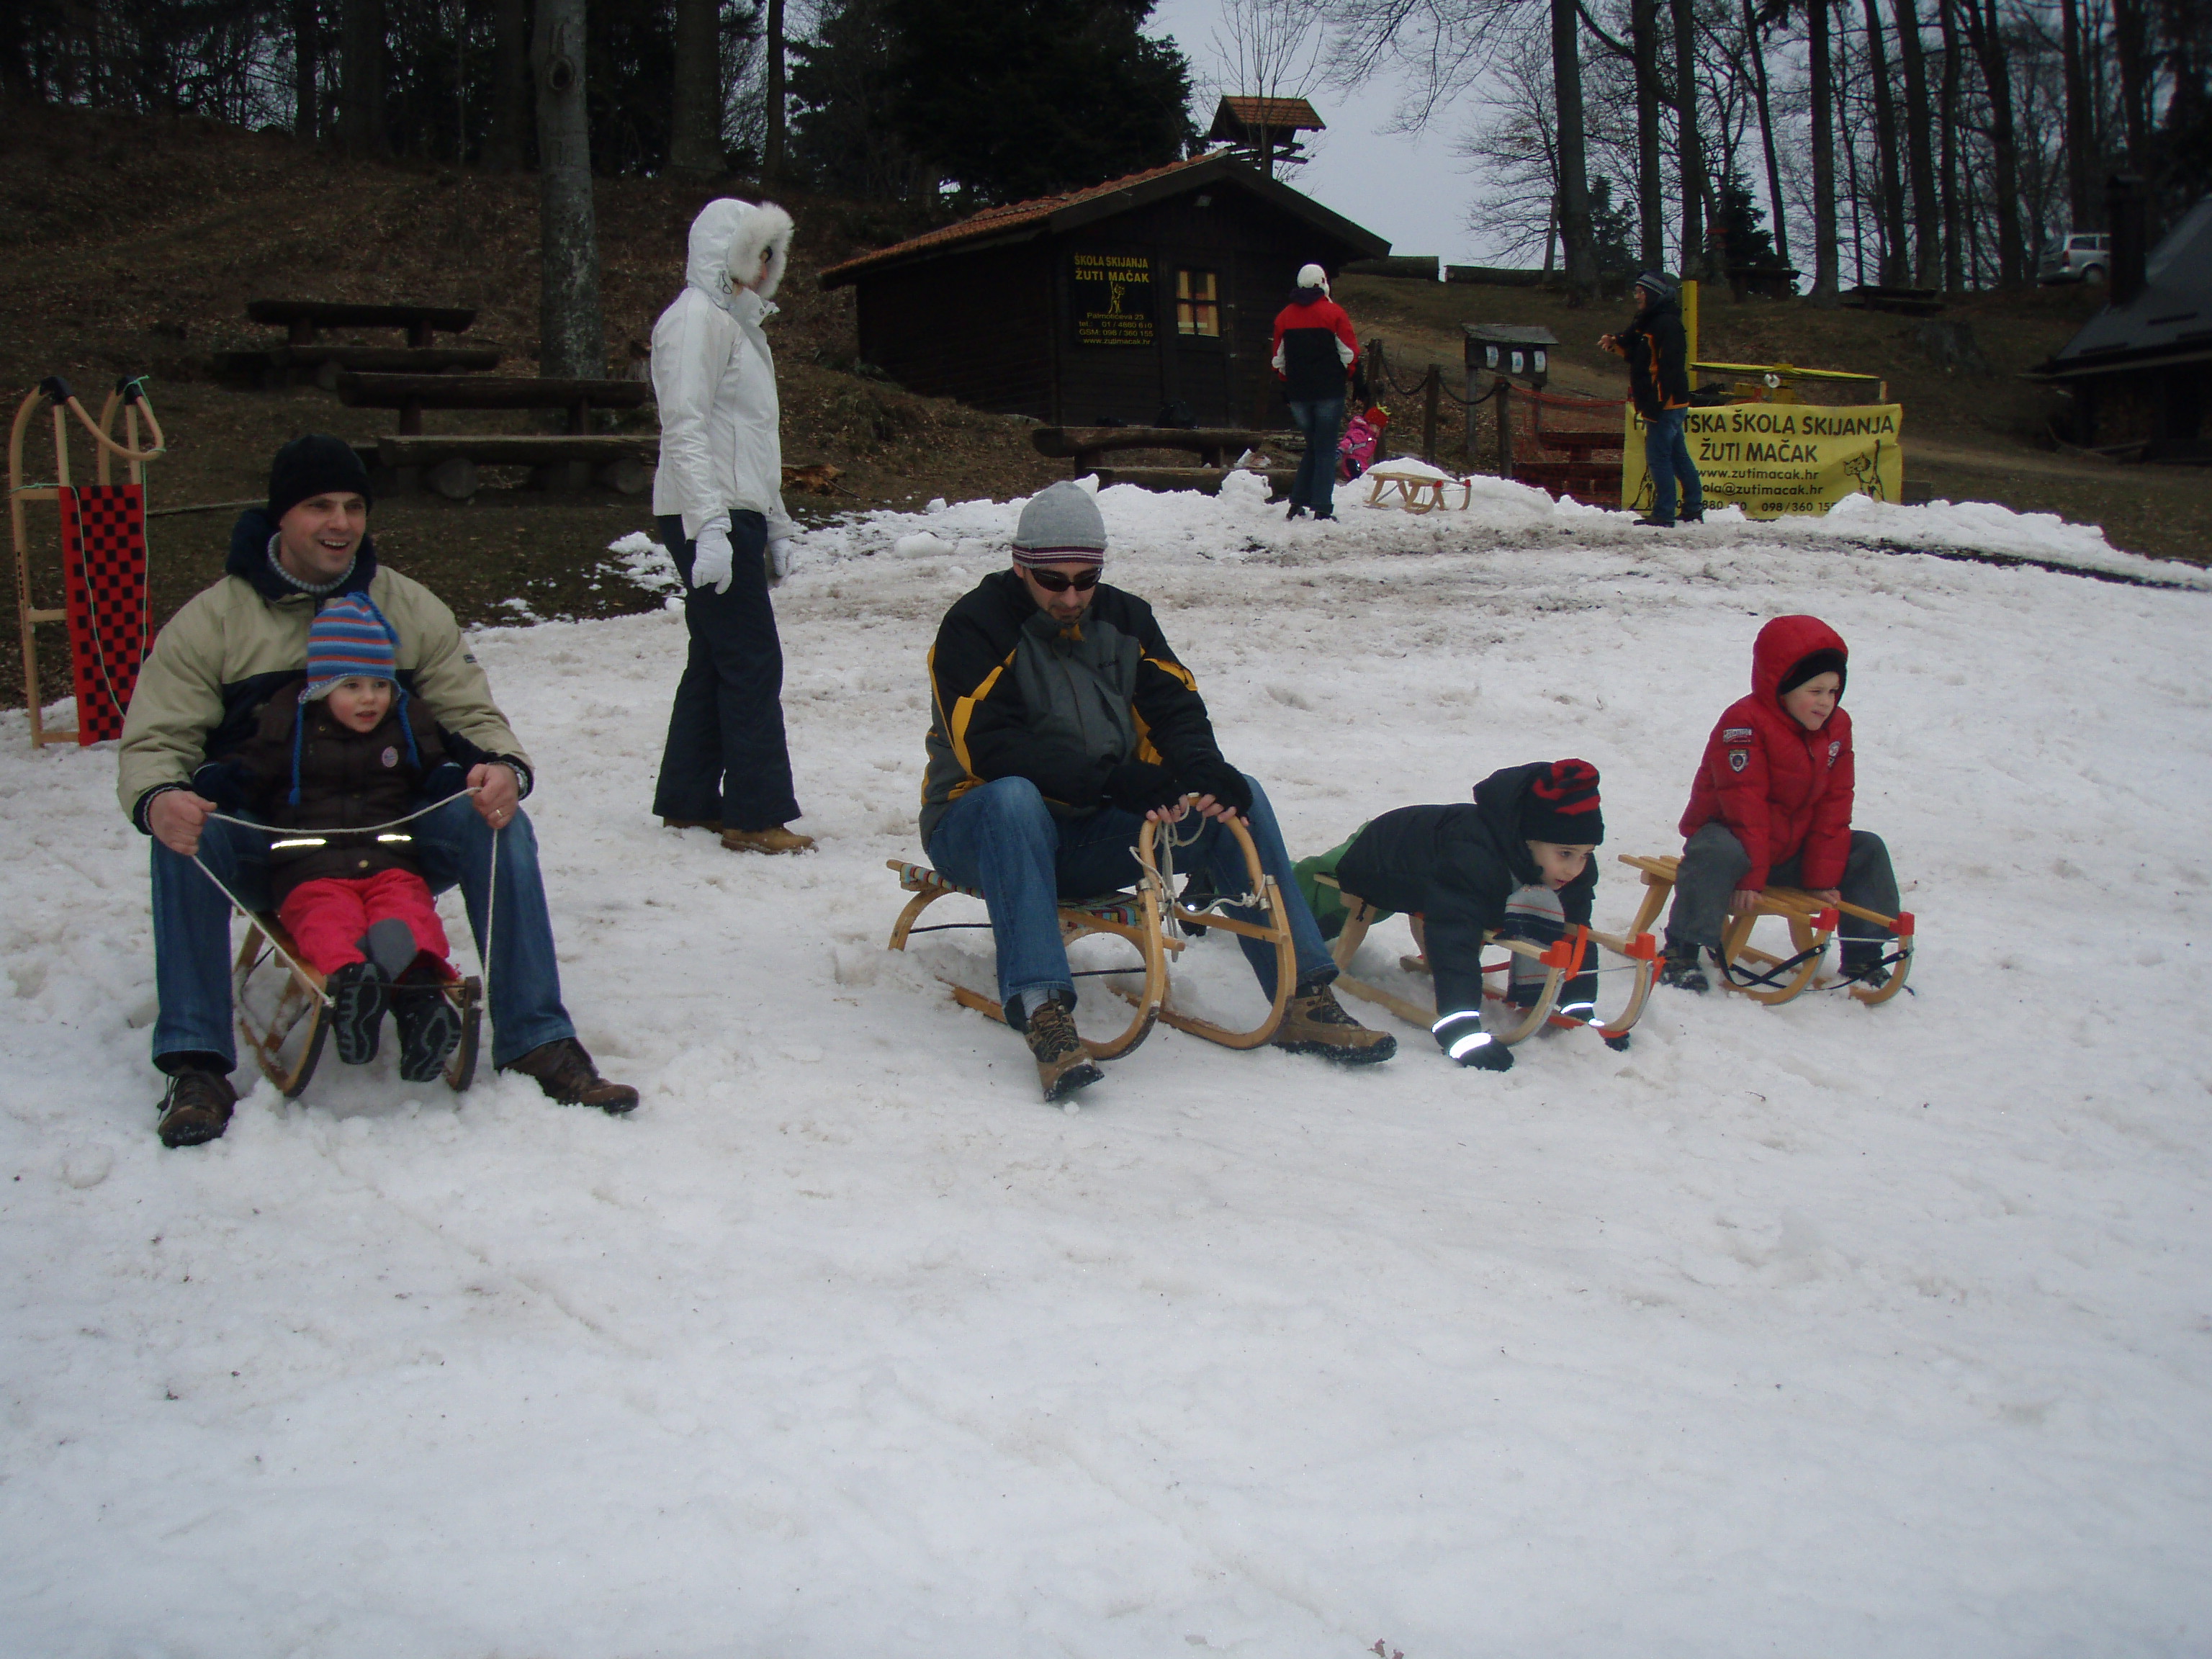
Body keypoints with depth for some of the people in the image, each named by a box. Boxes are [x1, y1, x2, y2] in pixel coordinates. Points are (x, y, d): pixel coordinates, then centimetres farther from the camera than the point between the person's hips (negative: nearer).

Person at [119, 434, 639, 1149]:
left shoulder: (411, 609, 7)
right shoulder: (211, 620, 1)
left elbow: (472, 715, 5)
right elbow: (155, 742, -3)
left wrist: (503, 768, -21)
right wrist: (157, 799, -29)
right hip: (265, 849, -1)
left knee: (493, 821, -26)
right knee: (187, 837, -32)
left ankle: (537, 1042, -22)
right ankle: (195, 1067, -26)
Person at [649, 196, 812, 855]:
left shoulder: (739, 323, 22)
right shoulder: (696, 318, -9)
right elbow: (685, 428, -19)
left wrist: (775, 525, 21)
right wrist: (709, 527, -26)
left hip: (738, 515, 10)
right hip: (708, 517, -10)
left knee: (716, 660, 12)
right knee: (752, 661, -11)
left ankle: (688, 800, 19)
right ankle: (756, 815, -8)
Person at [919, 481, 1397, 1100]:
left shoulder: (1124, 618, 7)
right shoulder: (975, 626, -11)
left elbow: (1174, 707, -2)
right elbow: (991, 747, -24)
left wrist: (1206, 775, -26)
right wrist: (1113, 781, -35)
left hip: (1093, 838, 5)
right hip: (982, 832, -5)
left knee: (1240, 798, -14)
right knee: (1013, 798, -40)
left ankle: (1304, 1002, -15)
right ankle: (1042, 1012, -51)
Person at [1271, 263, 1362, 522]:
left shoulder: (1284, 316, 9)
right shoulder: (1333, 313, -4)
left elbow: (1279, 360, 13)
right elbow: (1349, 353, -6)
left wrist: (1288, 387, 22)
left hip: (1298, 393, 4)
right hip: (1329, 391, -4)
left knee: (1312, 446, 18)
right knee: (1326, 449, -1)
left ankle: (1297, 502, 11)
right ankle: (1322, 508, -5)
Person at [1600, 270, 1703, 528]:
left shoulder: (1667, 324, -15)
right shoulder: (1648, 323, 17)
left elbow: (1669, 366, -22)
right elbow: (1635, 351, 29)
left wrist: (1657, 402, -25)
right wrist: (1615, 343, 8)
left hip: (1666, 405, -10)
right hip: (1666, 404, 10)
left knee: (1658, 457, -9)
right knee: (1678, 456, 14)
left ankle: (1663, 515, -7)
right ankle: (1694, 510, 21)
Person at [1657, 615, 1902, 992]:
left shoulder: (1836, 727, 3)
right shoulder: (1745, 723, -19)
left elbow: (1833, 807, 1)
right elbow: (1744, 805, -24)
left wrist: (1822, 879, -5)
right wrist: (1750, 876, -27)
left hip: (1791, 854, 7)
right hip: (1732, 836, -7)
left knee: (1866, 851, -2)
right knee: (1718, 854, -39)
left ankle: (1862, 958, 4)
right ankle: (1681, 954, -34)